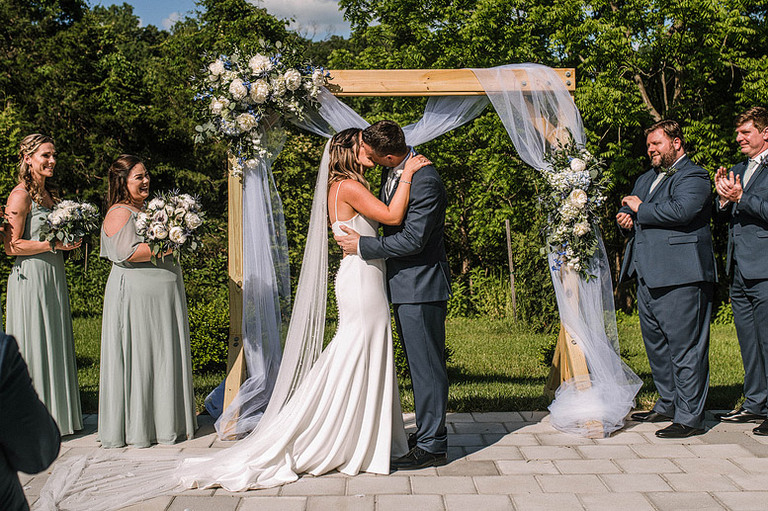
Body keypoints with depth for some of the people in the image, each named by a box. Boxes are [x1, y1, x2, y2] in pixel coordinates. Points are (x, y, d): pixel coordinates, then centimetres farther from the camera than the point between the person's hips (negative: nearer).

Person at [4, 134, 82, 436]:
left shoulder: (48, 194, 15)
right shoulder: (20, 195, -10)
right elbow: (11, 246, -14)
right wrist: (53, 244, -17)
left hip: (54, 277, 8)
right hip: (30, 278, -8)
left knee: (56, 344, 11)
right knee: (33, 347, -2)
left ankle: (58, 414, 20)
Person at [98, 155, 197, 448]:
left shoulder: (144, 209, 20)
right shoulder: (119, 213, -10)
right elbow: (127, 252, -21)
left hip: (161, 297, 10)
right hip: (136, 295, -9)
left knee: (165, 356, 11)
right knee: (138, 359, -3)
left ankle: (164, 422, 20)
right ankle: (136, 427, 7)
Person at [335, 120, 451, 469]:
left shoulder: (425, 182, -22)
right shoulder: (392, 171, 7)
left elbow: (413, 240, -23)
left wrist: (362, 246, -16)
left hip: (421, 285, -10)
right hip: (403, 285, 10)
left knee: (427, 364, -3)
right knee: (418, 364, 17)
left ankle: (432, 446, 6)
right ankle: (427, 432, 29)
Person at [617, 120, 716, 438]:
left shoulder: (693, 176, -4)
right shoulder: (646, 179, 24)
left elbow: (680, 210, -21)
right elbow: (628, 209, 26)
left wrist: (641, 209, -8)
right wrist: (626, 218, 2)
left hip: (679, 277, -9)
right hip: (647, 275, 9)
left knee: (685, 347, -6)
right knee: (656, 343, 15)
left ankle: (689, 417, -1)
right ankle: (667, 406, 28)